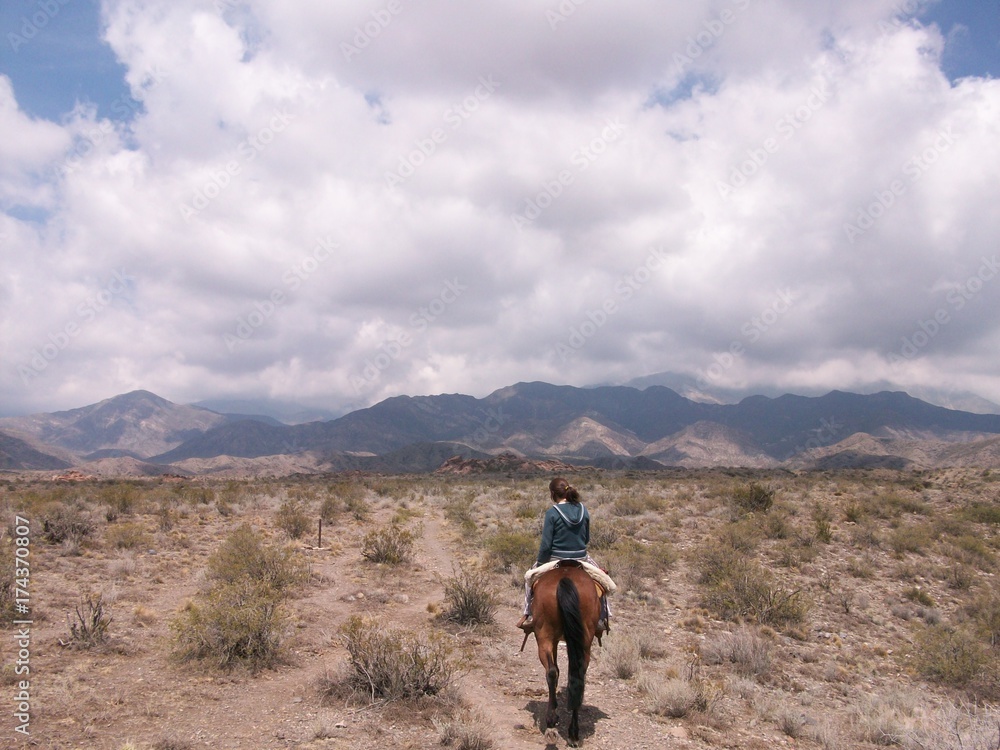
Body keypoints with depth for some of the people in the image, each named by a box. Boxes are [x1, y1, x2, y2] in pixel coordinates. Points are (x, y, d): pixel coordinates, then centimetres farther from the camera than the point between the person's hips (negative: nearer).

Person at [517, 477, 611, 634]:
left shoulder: (552, 513, -15)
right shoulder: (583, 511, -1)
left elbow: (545, 545, -13)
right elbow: (587, 540, 8)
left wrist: (540, 562, 1)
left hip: (556, 559, -3)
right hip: (581, 559, 3)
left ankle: (529, 616, 23)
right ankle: (602, 619, 30)